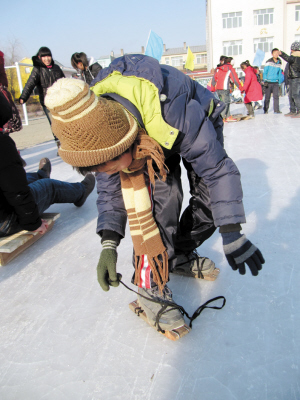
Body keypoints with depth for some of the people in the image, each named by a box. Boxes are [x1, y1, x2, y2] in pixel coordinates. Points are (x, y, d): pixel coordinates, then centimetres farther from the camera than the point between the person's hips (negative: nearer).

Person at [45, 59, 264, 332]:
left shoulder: (181, 118, -47)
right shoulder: (98, 131, -32)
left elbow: (219, 169, -33)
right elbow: (110, 189, -18)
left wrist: (232, 234, -33)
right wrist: (109, 244, -27)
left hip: (203, 121, 0)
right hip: (147, 139, 1)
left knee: (210, 200, -9)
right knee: (162, 196, -26)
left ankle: (179, 255, 17)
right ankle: (151, 285, -14)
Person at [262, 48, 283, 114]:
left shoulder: (279, 63, 10)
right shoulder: (269, 62, -3)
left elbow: (279, 73, 18)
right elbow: (265, 72, -1)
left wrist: (279, 81, 14)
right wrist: (265, 81, -8)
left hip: (276, 82, 3)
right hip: (268, 82, -3)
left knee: (276, 96, -4)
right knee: (267, 97, 2)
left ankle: (276, 110, -1)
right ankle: (265, 110, 14)